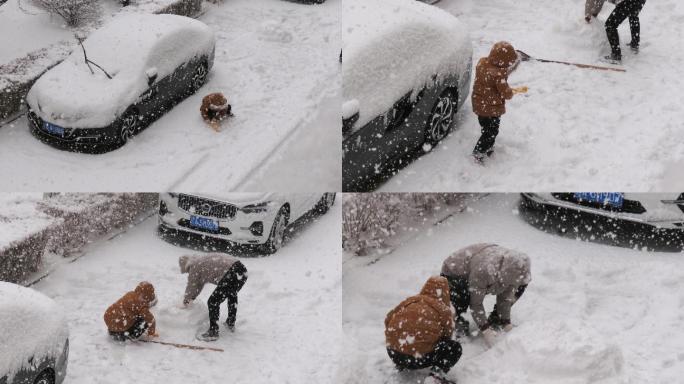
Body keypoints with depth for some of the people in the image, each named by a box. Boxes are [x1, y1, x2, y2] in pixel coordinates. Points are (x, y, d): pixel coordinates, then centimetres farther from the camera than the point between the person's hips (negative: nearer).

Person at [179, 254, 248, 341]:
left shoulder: (194, 267, 3)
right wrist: (192, 298, 50)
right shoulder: (202, 261, 29)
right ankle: (231, 324, 48)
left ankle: (213, 332, 6)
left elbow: (191, 287, 15)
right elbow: (200, 284, 41)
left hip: (230, 274, -10)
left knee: (213, 302, 2)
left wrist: (185, 301, 32)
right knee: (232, 295, 36)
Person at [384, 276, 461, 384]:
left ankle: (401, 366, 22)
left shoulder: (409, 301, 13)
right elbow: (446, 335, 8)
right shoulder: (443, 310, 0)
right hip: (419, 357, -6)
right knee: (455, 348, 10)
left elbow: (388, 319, 19)